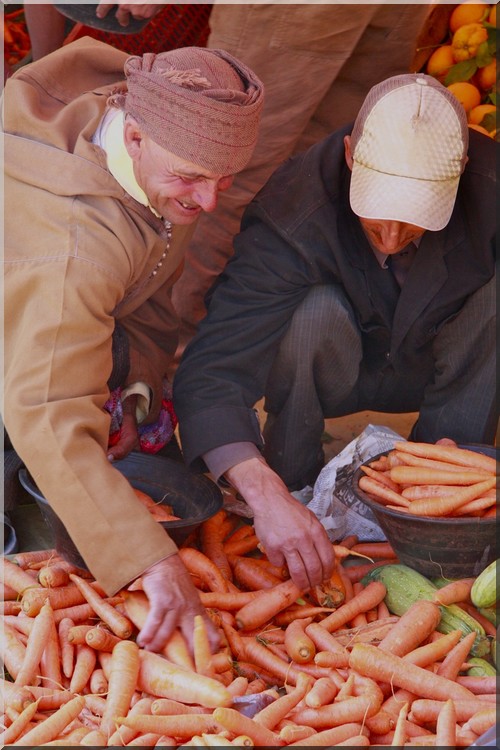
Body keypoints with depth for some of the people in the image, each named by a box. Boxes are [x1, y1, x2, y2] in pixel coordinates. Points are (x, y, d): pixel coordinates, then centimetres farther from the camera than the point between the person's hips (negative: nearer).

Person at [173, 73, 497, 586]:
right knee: (315, 310, -36)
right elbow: (206, 374, -40)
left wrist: (455, 444, -32)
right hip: (330, 369, -2)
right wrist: (268, 498, -55)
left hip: (438, 366, 2)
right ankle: (295, 484, -12)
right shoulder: (292, 216, -34)